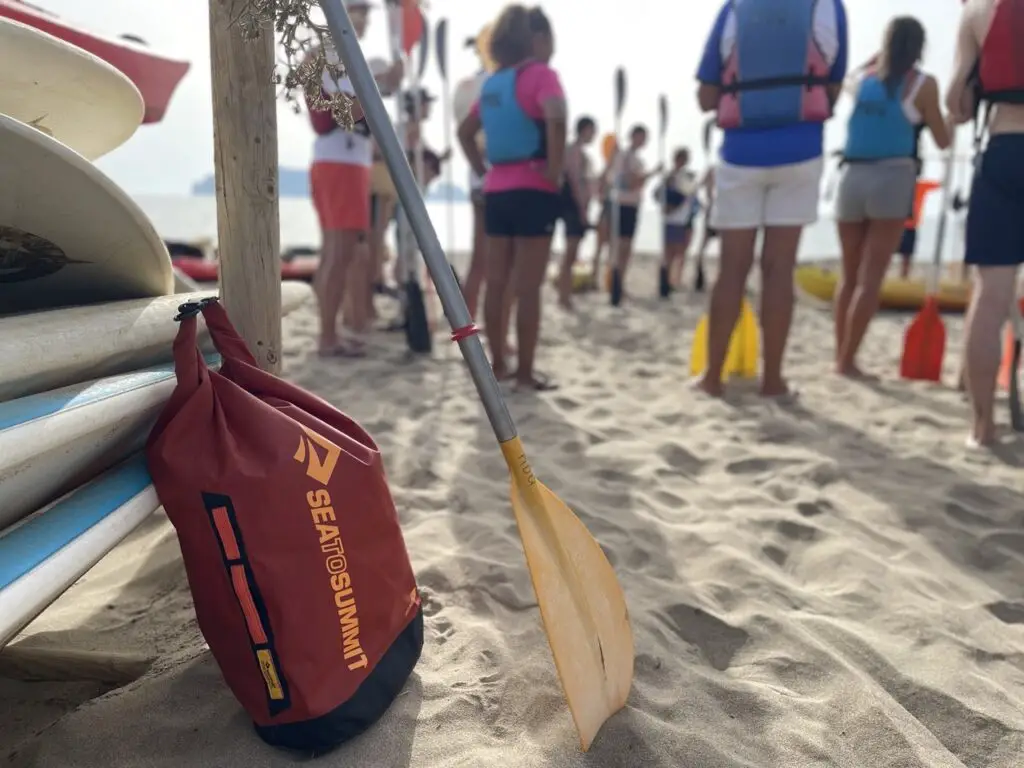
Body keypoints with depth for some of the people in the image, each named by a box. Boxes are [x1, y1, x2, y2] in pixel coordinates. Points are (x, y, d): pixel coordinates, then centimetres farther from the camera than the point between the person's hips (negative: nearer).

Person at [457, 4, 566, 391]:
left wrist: (482, 170, 18)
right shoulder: (540, 74, -8)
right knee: (528, 288, -4)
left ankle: (498, 363, 18)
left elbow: (465, 131, 22)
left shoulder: (494, 82, 15)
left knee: (496, 283, 10)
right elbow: (556, 120, -27)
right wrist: (555, 170, -18)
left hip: (496, 192, 7)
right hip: (532, 192, -7)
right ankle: (525, 372, 1)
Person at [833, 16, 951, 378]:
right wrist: (946, 122, 27)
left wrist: (879, 56, 42)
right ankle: (847, 359, -8)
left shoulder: (861, 78, 12)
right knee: (871, 278, -5)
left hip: (852, 177, 4)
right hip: (892, 179, -4)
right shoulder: (923, 84, 1)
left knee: (849, 275, 12)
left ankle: (840, 355, 13)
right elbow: (942, 142, 7)